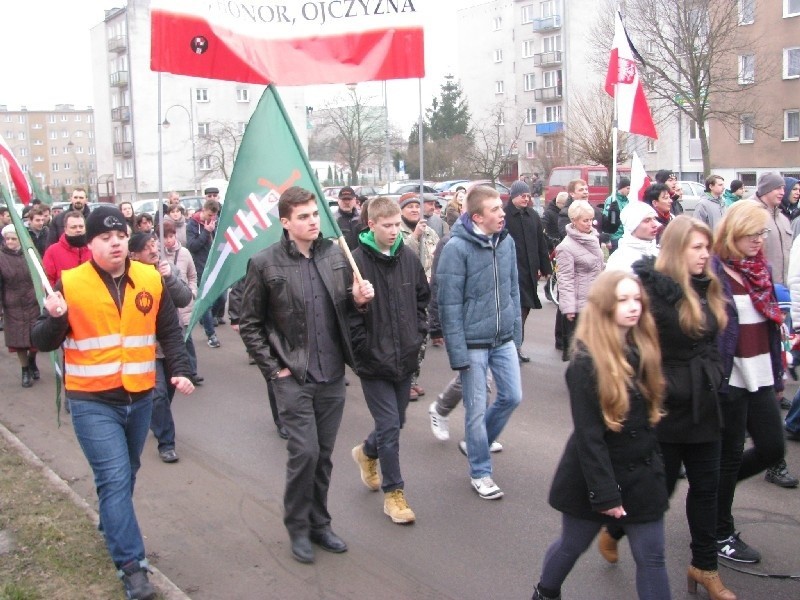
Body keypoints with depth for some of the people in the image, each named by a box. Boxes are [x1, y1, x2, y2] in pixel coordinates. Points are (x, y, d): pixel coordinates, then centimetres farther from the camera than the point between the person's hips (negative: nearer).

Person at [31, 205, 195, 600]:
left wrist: (179, 370, -2)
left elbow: (169, 332, 10)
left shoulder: (151, 280, 0)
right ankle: (131, 565, -4)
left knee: (126, 473, 21)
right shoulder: (70, 284, -8)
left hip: (140, 397, 4)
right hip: (92, 402, -4)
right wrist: (55, 318, -25)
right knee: (114, 478, -10)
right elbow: (43, 343, -5)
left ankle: (111, 524, 46)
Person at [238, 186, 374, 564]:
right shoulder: (265, 264, -7)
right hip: (293, 378, -4)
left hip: (332, 376, 4)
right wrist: (273, 368, -6)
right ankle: (298, 527, 16)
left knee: (323, 454, 12)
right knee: (304, 452, -6)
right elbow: (249, 325, -1)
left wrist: (358, 299, -7)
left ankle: (319, 523, 29)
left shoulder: (336, 255, 3)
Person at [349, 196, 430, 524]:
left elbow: (422, 298, 15)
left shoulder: (408, 258, 2)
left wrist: (418, 334, 5)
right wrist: (365, 349, -13)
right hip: (374, 362, -5)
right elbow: (348, 314, -14)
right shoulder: (357, 262, -15)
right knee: (390, 426, -2)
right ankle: (393, 492, 14)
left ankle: (367, 452, 47)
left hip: (405, 358, 5)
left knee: (395, 422, 17)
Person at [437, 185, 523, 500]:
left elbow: (513, 288, 11)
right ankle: (480, 472, 23)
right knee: (477, 409, 5)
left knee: (512, 396, 12)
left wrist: (516, 330, 10)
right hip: (473, 343, -6)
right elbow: (449, 304, -17)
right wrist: (458, 353, -17)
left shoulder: (507, 241, 0)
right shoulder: (457, 248, -18)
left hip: (504, 340, 6)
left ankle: (475, 444, 36)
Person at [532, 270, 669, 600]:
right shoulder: (586, 362, -20)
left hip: (641, 474, 5)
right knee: (572, 545, 17)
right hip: (595, 474, -5)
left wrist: (655, 465, 8)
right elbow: (588, 435, -20)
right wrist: (605, 493, -19)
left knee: (651, 558, 6)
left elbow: (650, 414, 9)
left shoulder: (643, 349, -1)